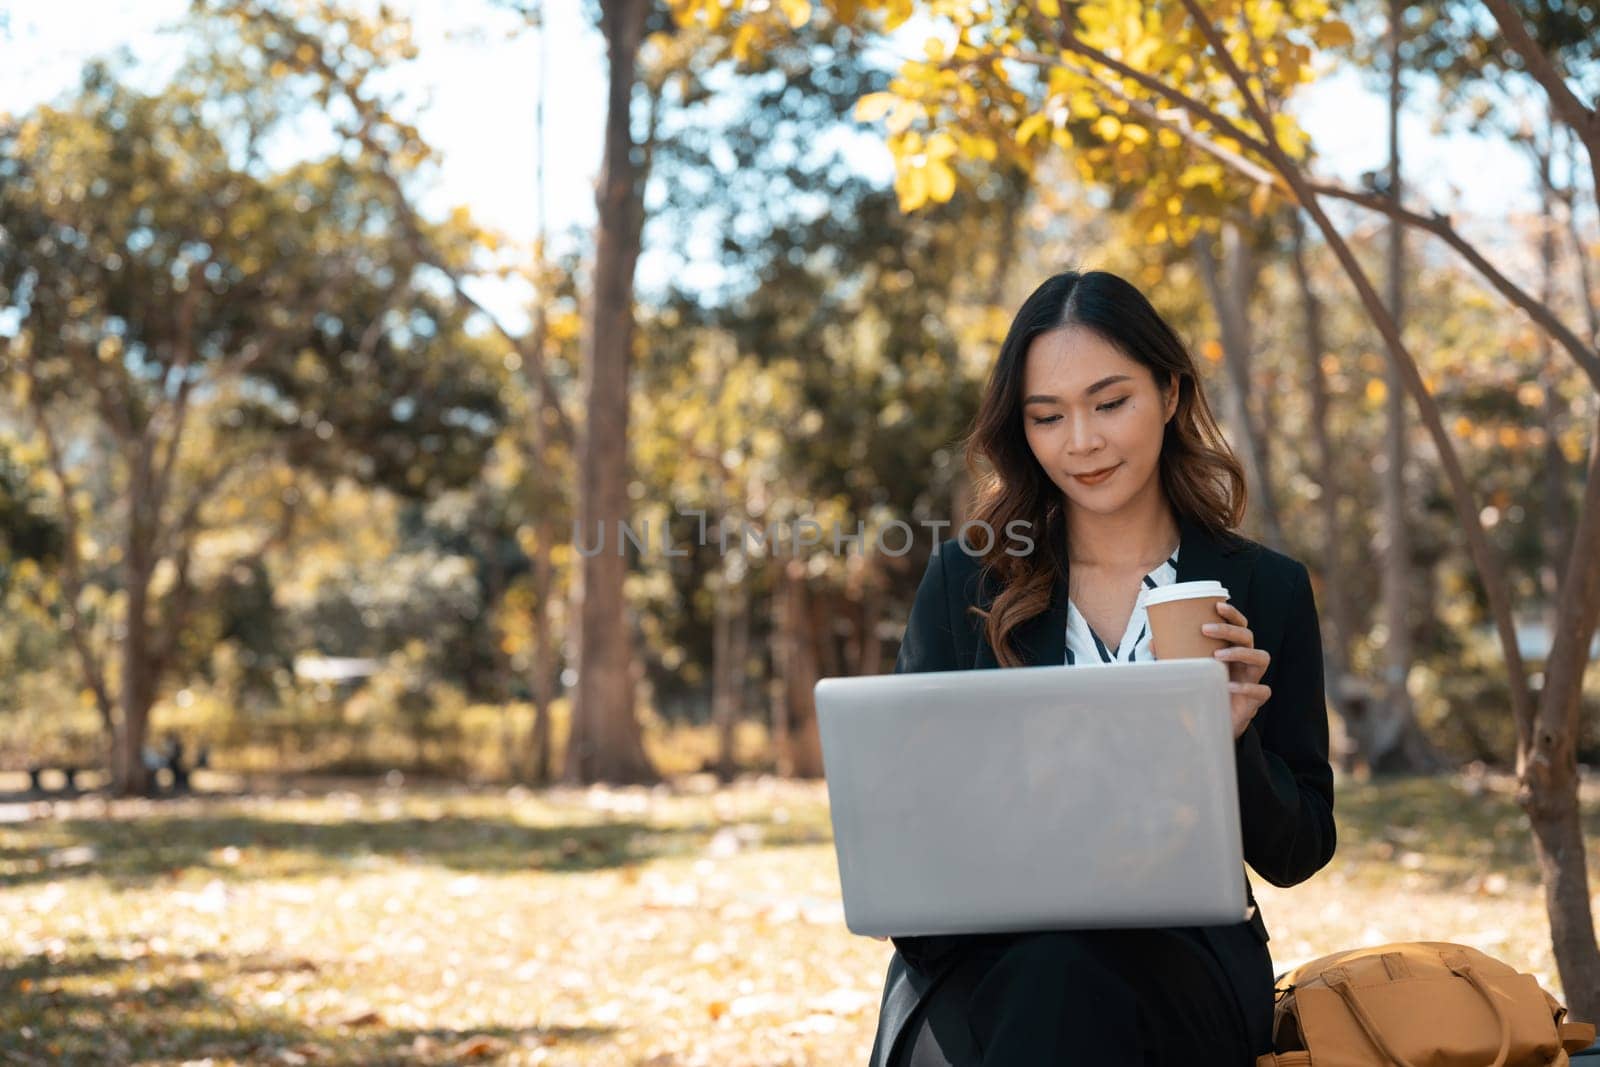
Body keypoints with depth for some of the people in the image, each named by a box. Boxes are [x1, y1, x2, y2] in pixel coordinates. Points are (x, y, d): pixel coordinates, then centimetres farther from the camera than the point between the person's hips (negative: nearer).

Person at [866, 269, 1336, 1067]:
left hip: (1181, 963, 0)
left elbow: (1294, 856, 8)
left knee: (1068, 977, -35)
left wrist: (1233, 740, -13)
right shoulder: (964, 581, 8)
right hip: (983, 963, 0)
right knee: (1046, 974, -36)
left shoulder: (1266, 590, 7)